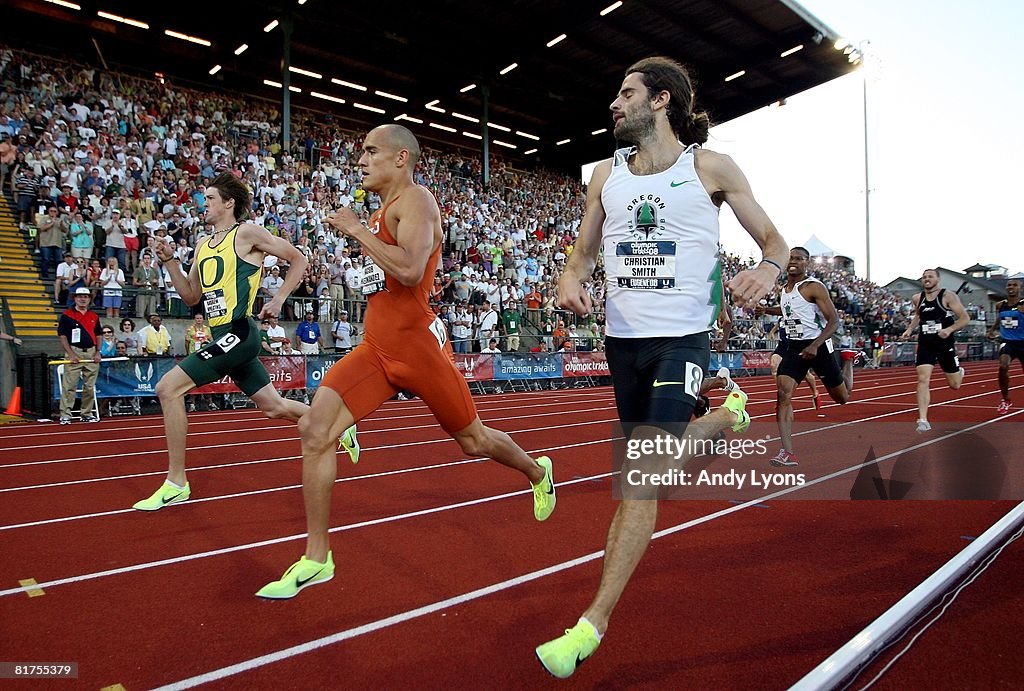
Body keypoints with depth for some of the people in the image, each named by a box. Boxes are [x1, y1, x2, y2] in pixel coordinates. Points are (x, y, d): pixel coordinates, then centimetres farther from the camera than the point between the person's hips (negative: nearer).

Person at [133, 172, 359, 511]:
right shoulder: (204, 245, 18)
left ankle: (176, 482, -7)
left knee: (168, 387, -15)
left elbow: (298, 258, -2)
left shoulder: (247, 233, -5)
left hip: (238, 333, -9)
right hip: (225, 336, 9)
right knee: (274, 406, 13)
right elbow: (191, 296, 21)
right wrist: (170, 261, 9)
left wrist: (278, 300, -7)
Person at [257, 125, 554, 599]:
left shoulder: (414, 199, -11)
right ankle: (316, 559, 1)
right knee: (314, 429, -9)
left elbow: (410, 270, -29)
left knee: (474, 441, 10)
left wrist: (355, 229, -20)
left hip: (417, 345, -8)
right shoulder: (383, 210, 16)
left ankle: (537, 472, 43)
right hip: (375, 348, 8)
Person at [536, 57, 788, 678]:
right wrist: (571, 279, -8)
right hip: (623, 336, 6)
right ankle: (725, 416, 49)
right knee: (649, 462, 17)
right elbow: (584, 252, 15)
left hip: (683, 336, -5)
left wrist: (768, 268, -21)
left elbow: (773, 239, 3)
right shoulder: (606, 174, 11)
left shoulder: (711, 168, -1)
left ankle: (593, 625, -7)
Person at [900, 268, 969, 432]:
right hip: (925, 344, 2)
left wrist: (949, 329, -26)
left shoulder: (948, 296, -9)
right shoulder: (917, 299, 5)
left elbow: (965, 318, -11)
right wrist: (910, 329, 11)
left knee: (954, 385, 11)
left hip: (945, 344, -2)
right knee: (923, 379, -14)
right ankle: (923, 420, -14)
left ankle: (960, 372, 50)